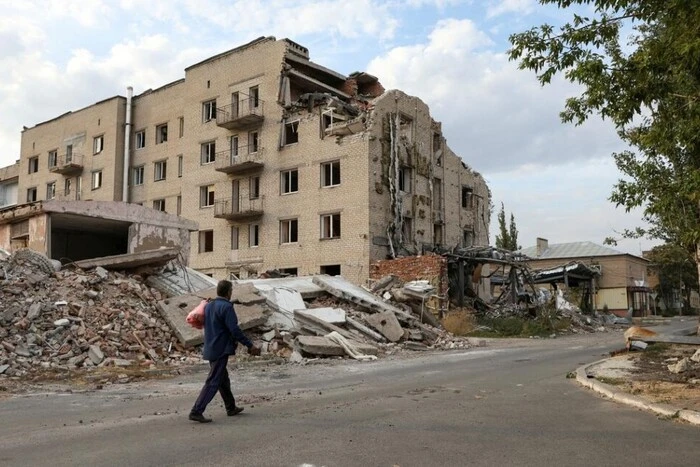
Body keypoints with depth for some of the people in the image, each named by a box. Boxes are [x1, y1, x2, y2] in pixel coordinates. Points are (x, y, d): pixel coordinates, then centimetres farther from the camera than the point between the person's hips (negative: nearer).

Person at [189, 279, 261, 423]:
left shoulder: (208, 306, 9)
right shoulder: (226, 307, -17)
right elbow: (234, 329, -22)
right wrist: (250, 345, -15)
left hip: (210, 348, 9)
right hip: (221, 350, -9)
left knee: (223, 379, 19)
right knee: (213, 382, -4)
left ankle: (231, 408, 32)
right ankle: (196, 411, -5)